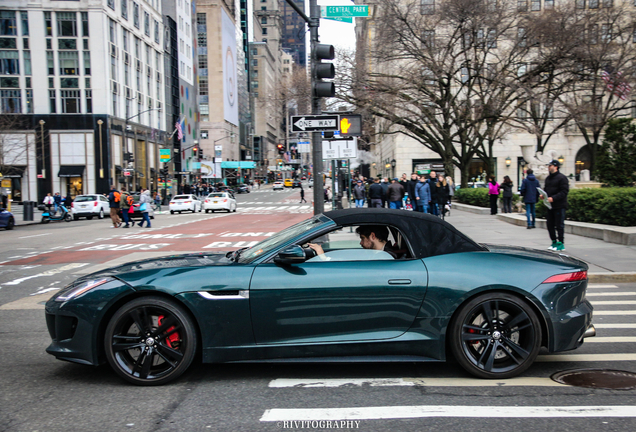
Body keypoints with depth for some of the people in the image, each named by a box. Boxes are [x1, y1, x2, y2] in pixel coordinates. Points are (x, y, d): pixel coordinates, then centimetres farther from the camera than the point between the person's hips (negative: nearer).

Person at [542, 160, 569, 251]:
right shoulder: (548, 178, 15)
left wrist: (553, 198, -24)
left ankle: (560, 244, 4)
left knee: (559, 225, -3)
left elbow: (564, 191, -16)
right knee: (549, 224, 11)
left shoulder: (562, 177, -10)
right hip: (550, 206, 8)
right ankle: (554, 242, 22)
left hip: (559, 206, -8)